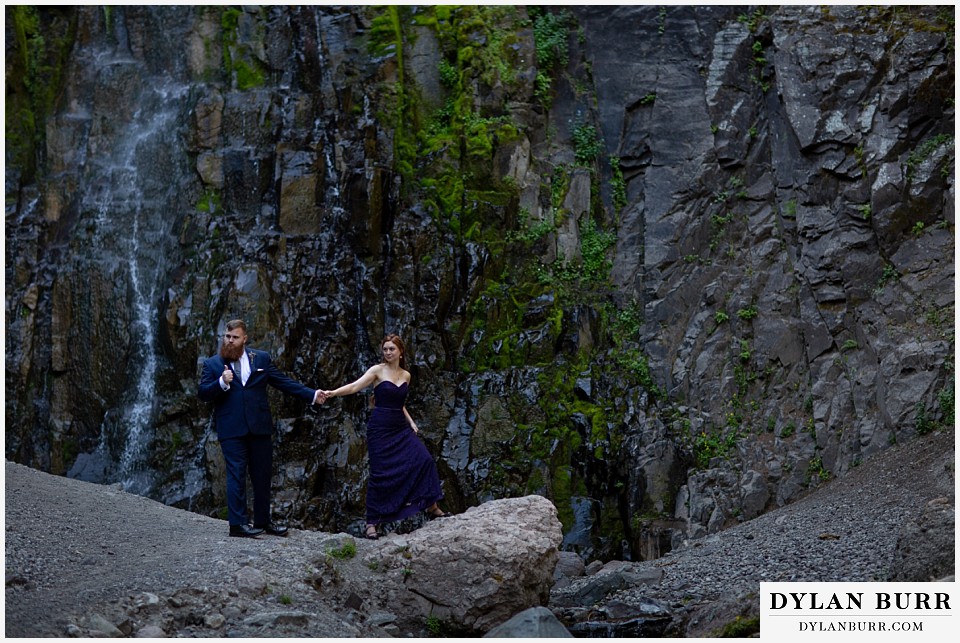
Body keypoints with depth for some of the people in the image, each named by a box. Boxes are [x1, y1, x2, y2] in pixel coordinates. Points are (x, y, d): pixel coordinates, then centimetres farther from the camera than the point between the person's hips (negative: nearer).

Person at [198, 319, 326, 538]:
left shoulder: (261, 359, 9)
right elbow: (202, 393, -1)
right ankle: (237, 524, -1)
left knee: (263, 475, 8)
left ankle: (263, 521, 20)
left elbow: (284, 382, 10)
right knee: (236, 475, -5)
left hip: (260, 428, 3)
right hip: (231, 429, -3)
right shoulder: (212, 364, 5)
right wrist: (222, 383, -18)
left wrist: (312, 395, 4)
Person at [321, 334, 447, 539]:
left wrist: (411, 422, 10)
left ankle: (431, 506, 7)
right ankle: (372, 522, 5)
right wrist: (333, 393, -35)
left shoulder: (406, 375, 10)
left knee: (423, 459, -8)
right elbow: (355, 386, -19)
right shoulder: (378, 370, -5)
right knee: (380, 474, -5)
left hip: (401, 427, 5)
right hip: (380, 427, -5)